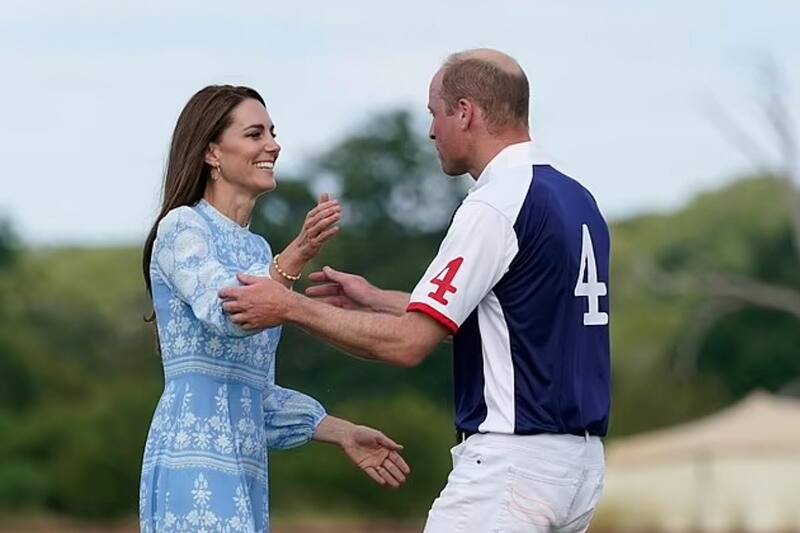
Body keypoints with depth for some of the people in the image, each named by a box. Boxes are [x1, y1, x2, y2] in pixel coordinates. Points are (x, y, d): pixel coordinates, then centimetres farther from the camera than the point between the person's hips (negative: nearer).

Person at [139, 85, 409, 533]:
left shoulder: (255, 249, 21)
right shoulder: (182, 227, -3)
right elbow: (223, 312, -22)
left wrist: (341, 433, 17)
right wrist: (294, 259, -35)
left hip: (243, 463, 9)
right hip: (197, 458, -9)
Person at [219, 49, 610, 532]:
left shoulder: (497, 207, -15)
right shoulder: (577, 199, 13)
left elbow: (408, 343, -16)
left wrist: (292, 307, -7)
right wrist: (375, 298, 27)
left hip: (512, 458, -9)